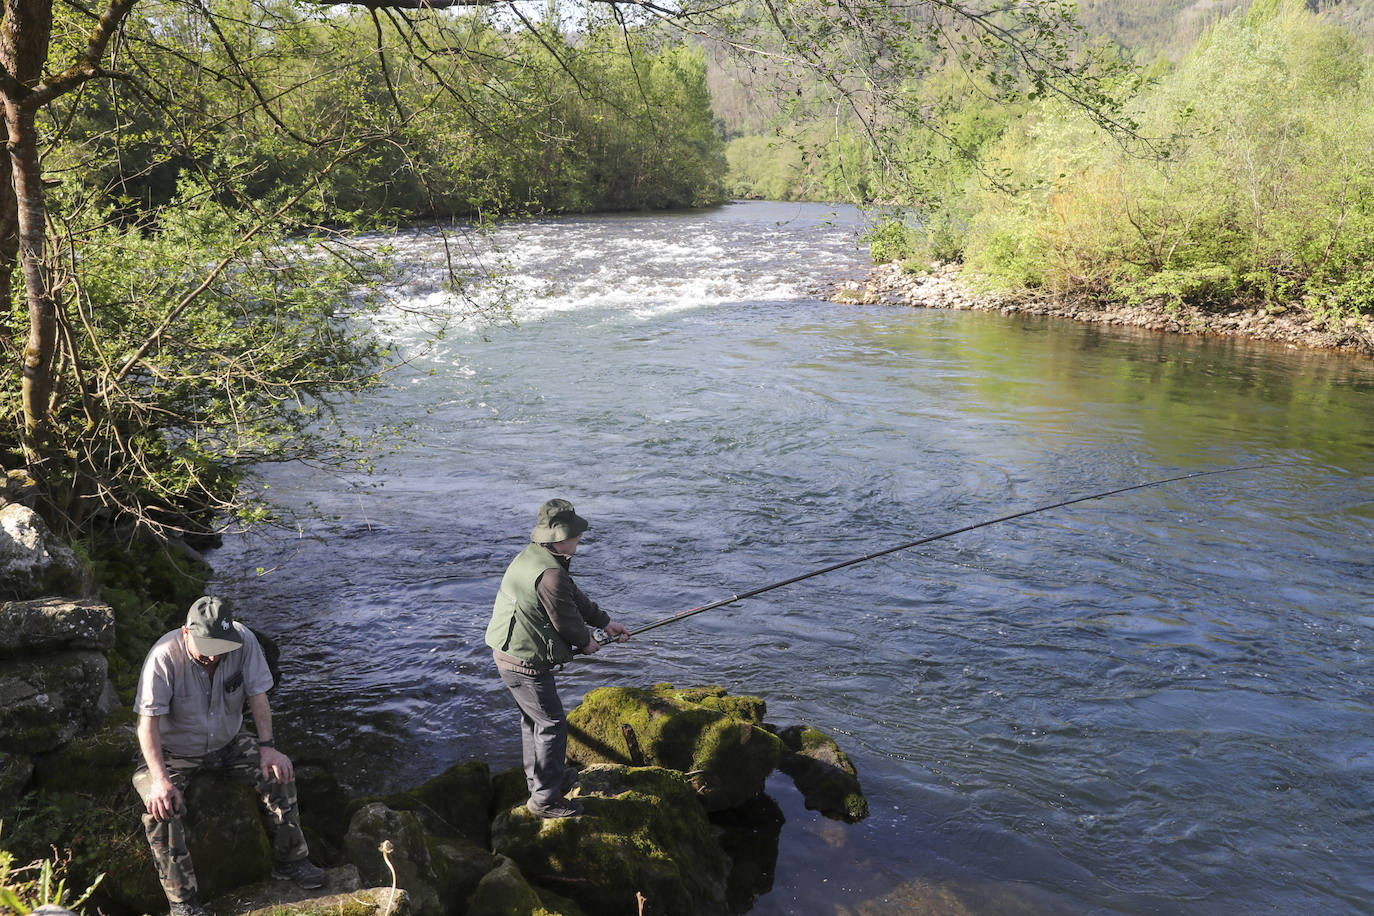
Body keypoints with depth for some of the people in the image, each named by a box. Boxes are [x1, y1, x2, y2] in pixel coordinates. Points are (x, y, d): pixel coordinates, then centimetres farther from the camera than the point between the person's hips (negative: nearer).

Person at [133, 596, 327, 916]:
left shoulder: (243, 640, -19)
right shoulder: (164, 657, -29)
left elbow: (257, 695, -9)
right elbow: (148, 722, -27)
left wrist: (267, 747, -17)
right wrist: (160, 779, -37)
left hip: (228, 742, 3)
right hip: (174, 753, -3)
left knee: (279, 772, -13)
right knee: (160, 808, -27)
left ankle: (290, 861, 6)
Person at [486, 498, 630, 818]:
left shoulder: (531, 557, 7)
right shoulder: (550, 575, -27)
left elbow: (575, 598, 17)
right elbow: (567, 621, -18)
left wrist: (606, 622, 22)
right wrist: (586, 642, 3)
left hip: (507, 655, 10)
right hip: (526, 664, -10)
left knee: (533, 719, 25)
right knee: (552, 724, 2)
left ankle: (541, 776, 42)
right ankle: (545, 798, 12)